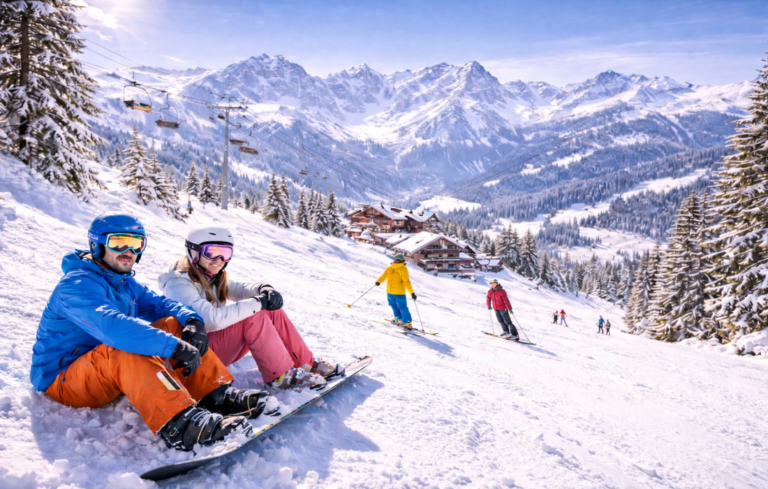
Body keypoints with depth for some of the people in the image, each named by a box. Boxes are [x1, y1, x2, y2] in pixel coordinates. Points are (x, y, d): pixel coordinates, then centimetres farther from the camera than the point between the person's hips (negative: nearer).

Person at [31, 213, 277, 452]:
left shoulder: (125, 283, 12)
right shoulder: (76, 285, -19)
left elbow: (159, 304, 3)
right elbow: (111, 326, -37)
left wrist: (192, 320, -21)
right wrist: (174, 347, -45)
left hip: (113, 372, 8)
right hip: (61, 380, -8)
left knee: (175, 325, -6)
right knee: (127, 348, -38)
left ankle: (217, 394, -18)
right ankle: (179, 424, -55)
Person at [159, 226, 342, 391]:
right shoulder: (179, 285, -21)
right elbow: (213, 319, -34)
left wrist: (263, 289, -20)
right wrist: (258, 302, -28)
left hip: (222, 346, 9)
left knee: (272, 311, -4)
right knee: (253, 316, -27)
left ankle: (305, 363, -2)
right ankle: (279, 375, -21)